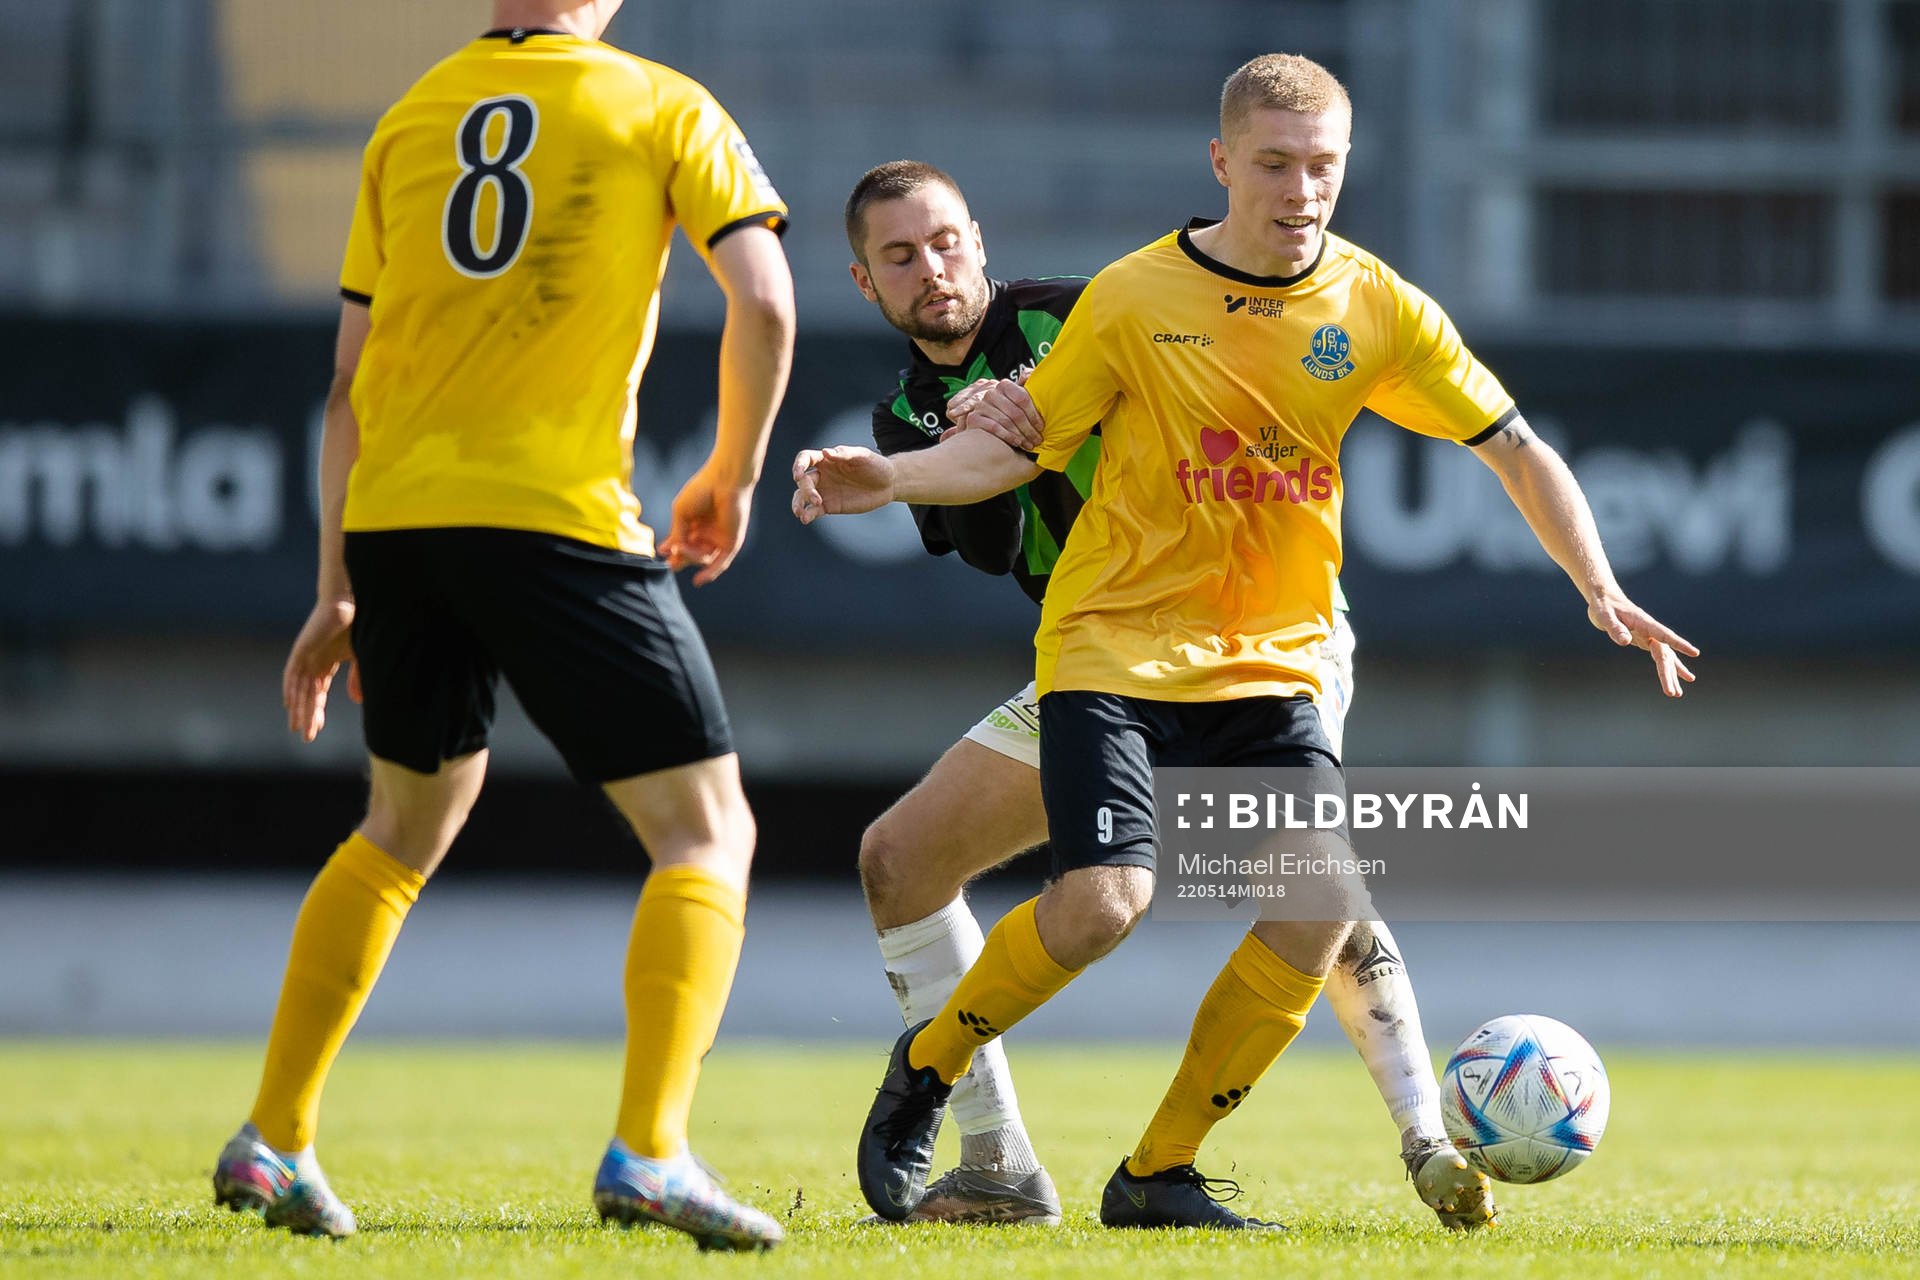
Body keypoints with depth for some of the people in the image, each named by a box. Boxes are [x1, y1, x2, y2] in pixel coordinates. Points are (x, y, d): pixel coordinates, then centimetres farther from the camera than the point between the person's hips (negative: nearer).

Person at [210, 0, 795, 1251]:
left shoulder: (408, 121, 16)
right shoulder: (663, 108, 4)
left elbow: (351, 377, 16)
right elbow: (763, 302, -5)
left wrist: (337, 590, 20)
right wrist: (732, 477, 10)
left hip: (392, 514, 5)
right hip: (559, 515, -5)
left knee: (406, 826, 25)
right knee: (706, 829, 2)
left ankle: (273, 1139, 23)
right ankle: (650, 1150, -16)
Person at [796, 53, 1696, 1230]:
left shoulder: (1375, 307, -2)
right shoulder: (1134, 299, -8)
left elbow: (1514, 448, 5)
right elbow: (1019, 445, 1)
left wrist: (1601, 590, -6)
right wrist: (888, 479, -15)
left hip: (1271, 663, 3)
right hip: (1116, 644, -3)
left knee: (1319, 909, -15)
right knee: (1105, 898, -22)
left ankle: (1158, 1174, 0)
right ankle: (926, 1069, 6)